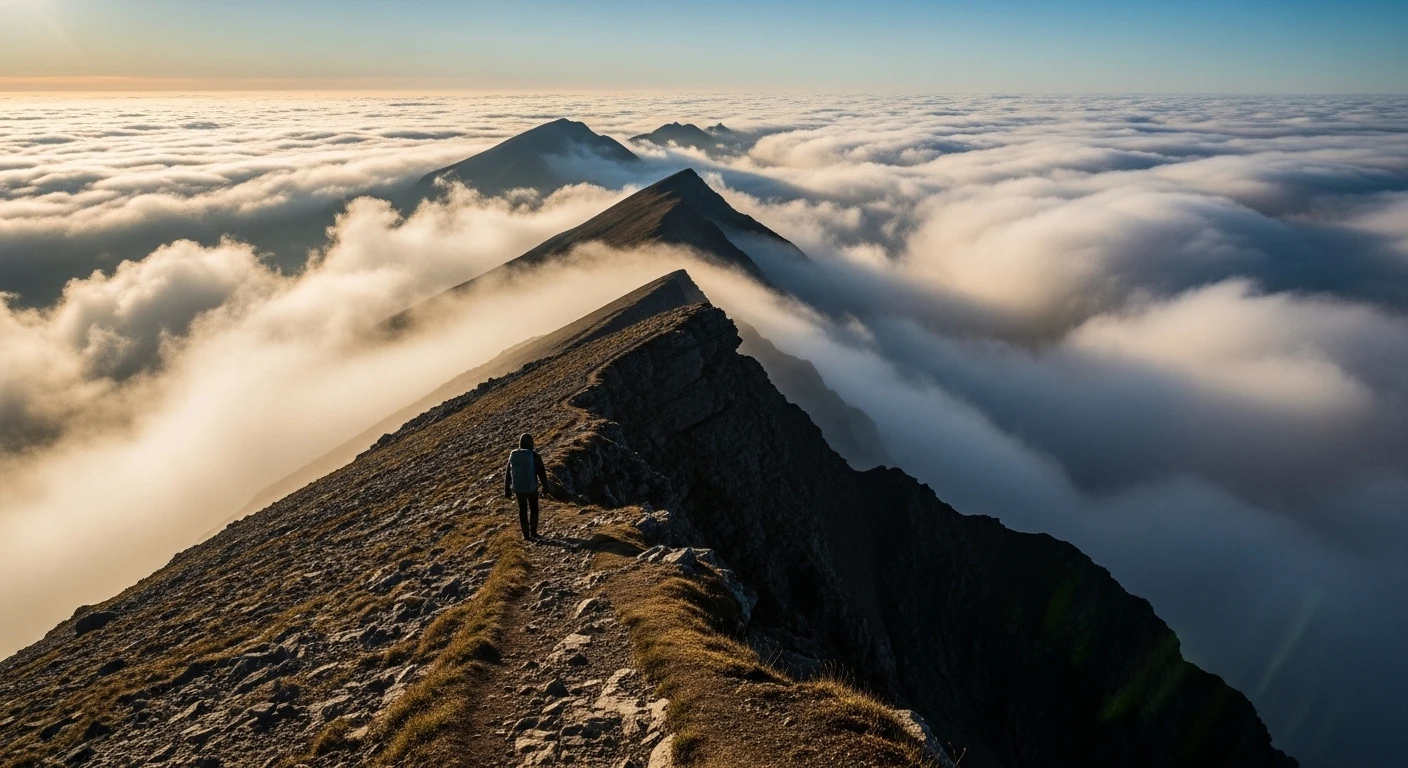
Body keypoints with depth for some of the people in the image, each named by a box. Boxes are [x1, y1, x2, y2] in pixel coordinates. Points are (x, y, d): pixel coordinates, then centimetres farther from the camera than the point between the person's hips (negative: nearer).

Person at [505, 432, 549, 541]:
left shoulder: (513, 456, -3)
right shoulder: (534, 456, -15)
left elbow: (508, 474, 3)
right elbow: (542, 473, -11)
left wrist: (507, 490, 12)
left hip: (518, 488, 3)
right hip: (531, 488, -3)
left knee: (522, 510, 19)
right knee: (533, 509, 19)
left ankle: (526, 534, 24)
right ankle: (533, 532, 21)